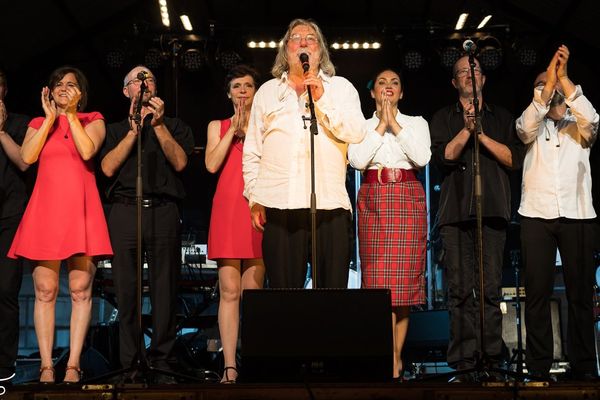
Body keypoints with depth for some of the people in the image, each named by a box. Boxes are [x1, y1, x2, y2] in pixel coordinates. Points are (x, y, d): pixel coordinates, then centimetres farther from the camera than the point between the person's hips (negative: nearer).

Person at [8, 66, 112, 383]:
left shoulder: (92, 120, 13)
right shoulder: (38, 123, 18)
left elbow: (87, 150, -8)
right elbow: (27, 157, -1)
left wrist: (71, 114, -3)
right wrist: (50, 119, 2)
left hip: (80, 209, -1)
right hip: (46, 209, 2)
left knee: (80, 290, -5)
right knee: (45, 291, -3)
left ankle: (73, 364, -1)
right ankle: (46, 365, 0)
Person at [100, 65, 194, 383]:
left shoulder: (175, 126, 20)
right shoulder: (116, 130, 22)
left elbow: (179, 162, 2)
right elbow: (108, 167, 5)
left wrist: (158, 125, -2)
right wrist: (133, 131, 1)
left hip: (163, 211, -1)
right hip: (124, 211, 1)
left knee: (164, 290, -5)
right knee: (126, 291, -3)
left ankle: (160, 363, -2)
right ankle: (130, 365, 1)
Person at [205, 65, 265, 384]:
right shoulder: (218, 126, 17)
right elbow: (212, 164, 1)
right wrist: (234, 130, -2)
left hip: (259, 209, 0)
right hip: (227, 208, 0)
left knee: (253, 291, -2)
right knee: (229, 291, -7)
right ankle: (229, 366, -8)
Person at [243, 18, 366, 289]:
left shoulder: (340, 87, 14)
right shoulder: (268, 91, 17)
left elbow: (356, 133, -2)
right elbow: (252, 151, 16)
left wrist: (322, 99, -6)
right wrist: (254, 197, 9)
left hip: (330, 205, -1)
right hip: (280, 205, 1)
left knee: (333, 291, -4)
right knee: (284, 290, -1)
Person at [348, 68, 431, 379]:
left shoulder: (416, 123, 14)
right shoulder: (363, 124, 14)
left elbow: (422, 157, -4)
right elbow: (357, 160, -4)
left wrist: (395, 124, -3)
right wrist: (381, 125, -2)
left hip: (408, 201, 0)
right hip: (373, 200, 0)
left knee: (405, 277, -4)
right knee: (378, 279, -9)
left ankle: (394, 356, 2)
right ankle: (392, 360, -8)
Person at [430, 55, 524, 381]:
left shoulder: (501, 118, 20)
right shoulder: (443, 118, 18)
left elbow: (514, 158, 6)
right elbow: (442, 156, 2)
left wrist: (481, 134, -1)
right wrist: (467, 129, -7)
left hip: (492, 210, 1)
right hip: (455, 211, 0)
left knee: (491, 289, -6)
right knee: (460, 290, -6)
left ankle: (492, 360, -3)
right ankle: (464, 363, -6)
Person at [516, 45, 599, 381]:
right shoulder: (533, 128, 14)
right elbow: (526, 126, -9)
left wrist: (563, 77, -11)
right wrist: (549, 80, -12)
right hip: (537, 215, 0)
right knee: (538, 293, -3)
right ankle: (539, 368, 0)